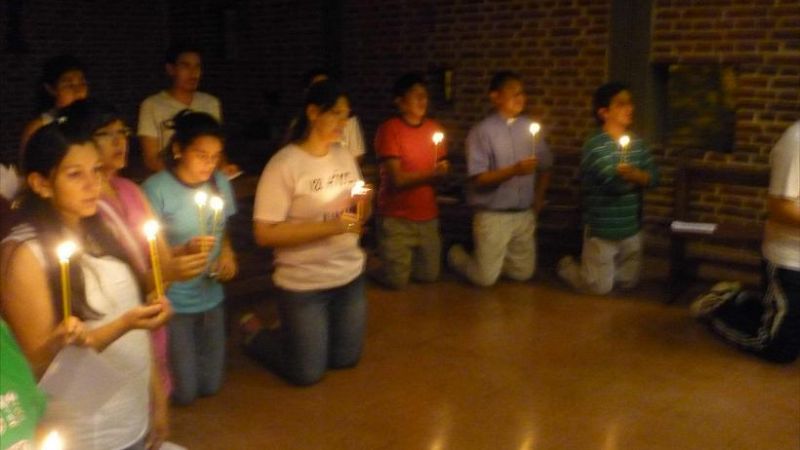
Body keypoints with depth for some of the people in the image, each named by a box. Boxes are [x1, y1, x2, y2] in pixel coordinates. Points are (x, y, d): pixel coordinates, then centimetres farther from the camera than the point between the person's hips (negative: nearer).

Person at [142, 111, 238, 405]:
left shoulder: (221, 183, -1)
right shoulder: (156, 189, -19)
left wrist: (227, 253, -9)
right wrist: (184, 250, -31)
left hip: (211, 298, 5)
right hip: (172, 303, -5)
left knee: (210, 386, 15)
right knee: (184, 393, 4)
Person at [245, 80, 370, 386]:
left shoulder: (345, 157, 3)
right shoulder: (284, 165, -17)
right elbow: (265, 234, -20)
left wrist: (363, 209, -12)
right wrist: (330, 227, -25)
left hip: (350, 275, 6)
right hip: (304, 284, -6)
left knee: (346, 360, 16)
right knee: (307, 373, 4)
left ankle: (292, 333, 40)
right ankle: (255, 334, 30)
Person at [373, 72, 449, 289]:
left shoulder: (434, 128, 6)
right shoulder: (390, 129, -12)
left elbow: (439, 169, 11)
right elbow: (396, 179, -14)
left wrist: (441, 172, -12)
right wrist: (430, 174, -20)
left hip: (427, 216, 5)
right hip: (396, 218, -5)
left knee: (429, 276, 7)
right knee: (397, 281, -2)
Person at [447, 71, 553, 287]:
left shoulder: (529, 128, 3)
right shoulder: (482, 131, -10)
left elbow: (544, 166, 13)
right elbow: (479, 179, -15)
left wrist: (538, 198, 1)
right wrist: (514, 170, -25)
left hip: (524, 215, 5)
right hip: (493, 216, -5)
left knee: (524, 273, 9)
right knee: (486, 278, -2)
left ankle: (490, 257, 35)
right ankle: (457, 255, 28)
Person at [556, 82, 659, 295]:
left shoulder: (637, 143, 5)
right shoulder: (595, 145, -18)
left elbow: (653, 178, -3)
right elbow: (615, 182, -27)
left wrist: (629, 174, -20)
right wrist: (638, 177, -10)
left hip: (631, 228, 7)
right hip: (602, 229, -7)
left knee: (629, 283, 16)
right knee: (600, 287, 1)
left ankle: (590, 266, 40)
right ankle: (567, 265, 29)